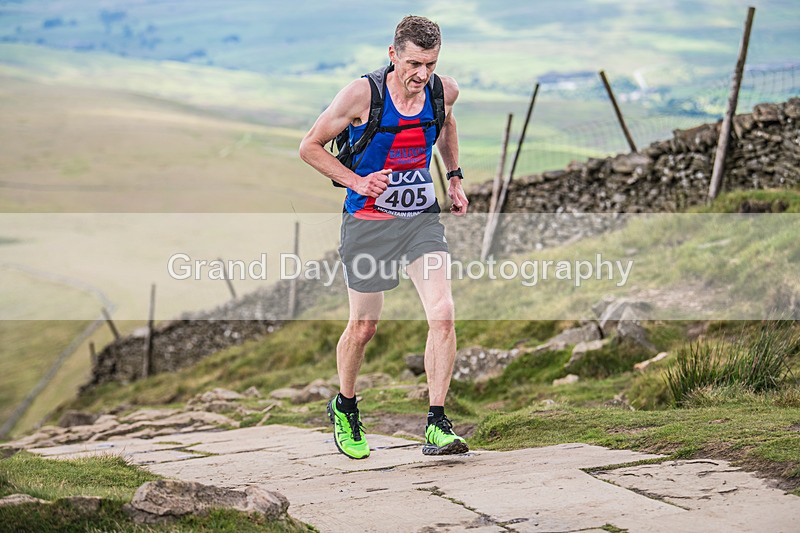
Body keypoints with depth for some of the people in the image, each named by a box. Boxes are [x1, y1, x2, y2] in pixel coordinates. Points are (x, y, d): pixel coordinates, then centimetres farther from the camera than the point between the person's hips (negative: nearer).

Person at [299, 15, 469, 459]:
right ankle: (344, 408, 35)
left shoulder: (444, 90, -5)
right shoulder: (361, 95, -18)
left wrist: (454, 178, 16)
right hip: (367, 221, -3)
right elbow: (310, 147, -6)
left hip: (422, 218, 3)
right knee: (363, 327, 7)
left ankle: (436, 426, -9)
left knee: (442, 316, -15)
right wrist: (356, 181, -17)